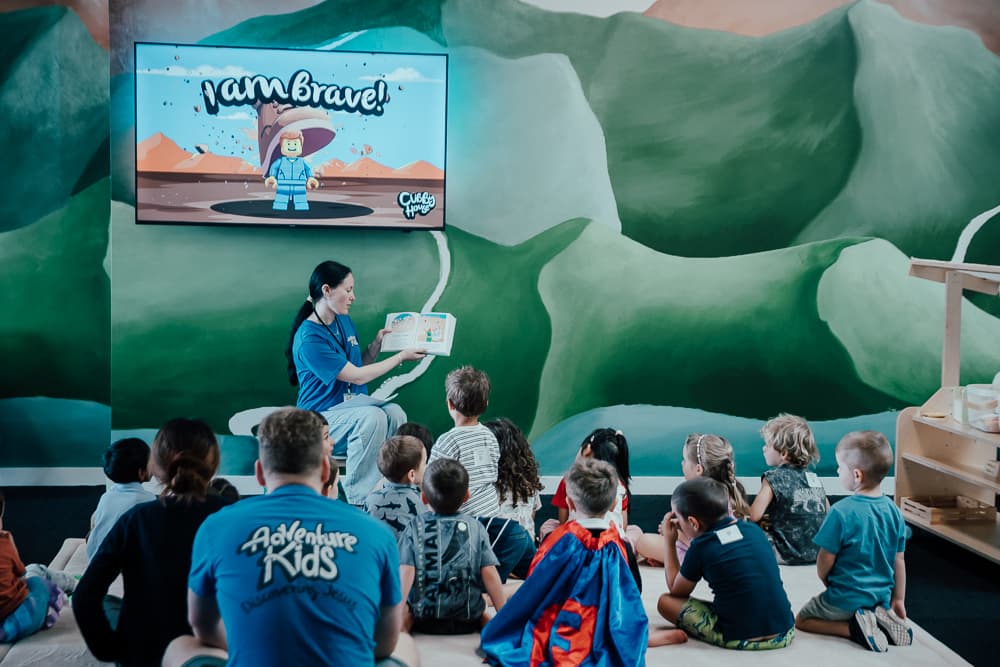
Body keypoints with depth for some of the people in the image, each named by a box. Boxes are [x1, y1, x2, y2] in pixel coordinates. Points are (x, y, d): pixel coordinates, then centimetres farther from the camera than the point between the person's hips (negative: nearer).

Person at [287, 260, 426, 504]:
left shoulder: (344, 321, 10)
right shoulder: (309, 338, -18)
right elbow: (357, 376, -16)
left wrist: (377, 344, 5)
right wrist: (401, 357, -9)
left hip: (351, 406, 7)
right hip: (321, 418, -7)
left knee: (394, 413, -25)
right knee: (372, 417, -35)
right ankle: (356, 500, -28)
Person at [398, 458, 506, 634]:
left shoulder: (414, 528, -4)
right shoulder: (475, 528, -2)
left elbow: (406, 574, -11)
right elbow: (490, 575, -4)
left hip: (424, 620, 0)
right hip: (468, 620, 0)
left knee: (406, 614, 28)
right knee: (485, 616, 29)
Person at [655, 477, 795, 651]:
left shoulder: (701, 547, -7)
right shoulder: (754, 530, 6)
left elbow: (676, 590, 10)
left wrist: (669, 542, 15)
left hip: (740, 640, -5)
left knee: (665, 601, 8)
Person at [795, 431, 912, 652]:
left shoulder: (841, 512, -23)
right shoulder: (893, 511, -4)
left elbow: (825, 561, -15)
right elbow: (899, 561, 4)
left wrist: (827, 583, 7)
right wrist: (898, 600, 16)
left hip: (846, 599, -6)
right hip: (882, 597, 6)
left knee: (802, 619, 15)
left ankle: (853, 627, -7)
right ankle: (881, 617, 5)